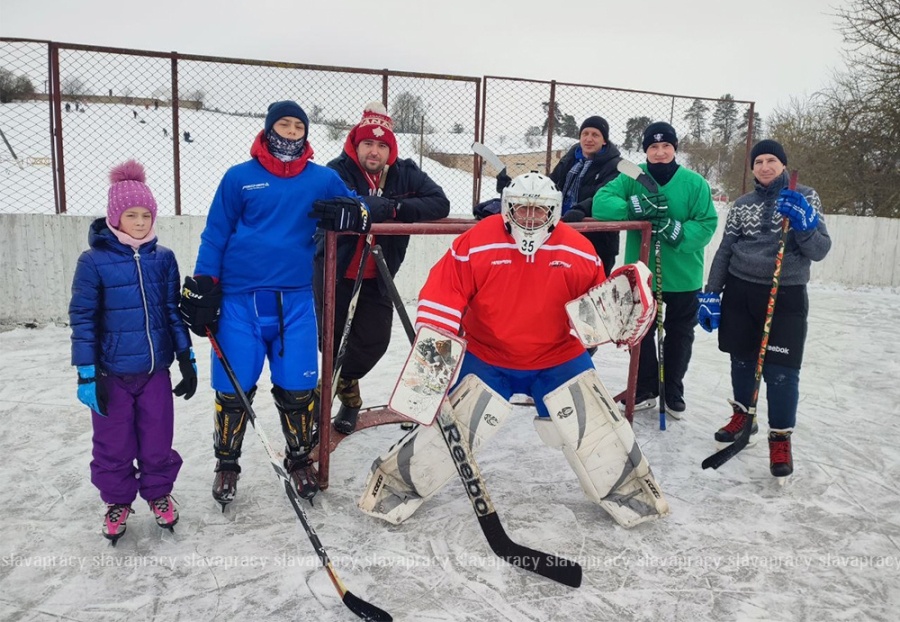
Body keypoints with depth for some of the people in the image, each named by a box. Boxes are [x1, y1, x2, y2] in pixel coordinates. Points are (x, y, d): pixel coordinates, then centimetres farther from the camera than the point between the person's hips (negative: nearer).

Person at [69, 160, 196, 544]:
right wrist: (87, 374, -9)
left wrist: (186, 359, 6)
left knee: (157, 440, 11)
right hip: (111, 375, -2)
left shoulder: (163, 259, 1)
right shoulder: (94, 261, -8)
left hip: (156, 371, 2)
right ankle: (117, 502, 32)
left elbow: (174, 310, 7)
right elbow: (82, 319, -6)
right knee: (114, 444, 11)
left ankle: (158, 492, 34)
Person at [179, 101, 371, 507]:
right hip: (239, 300, -1)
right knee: (233, 388, 5)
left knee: (297, 388, 4)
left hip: (295, 301, 1)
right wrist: (202, 289, 0)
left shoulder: (323, 179, 7)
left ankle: (300, 458, 28)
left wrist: (347, 215, -11)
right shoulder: (239, 178, 2)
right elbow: (215, 235, 4)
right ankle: (226, 463, 27)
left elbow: (357, 210, 13)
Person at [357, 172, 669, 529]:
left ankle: (629, 492, 30)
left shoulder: (578, 251, -9)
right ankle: (396, 487, 18)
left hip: (559, 359, 2)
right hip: (487, 359, -2)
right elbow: (443, 292, -13)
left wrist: (621, 308, -18)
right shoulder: (476, 243, -17)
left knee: (598, 428, 4)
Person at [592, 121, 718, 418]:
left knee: (679, 335, 13)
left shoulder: (694, 183, -8)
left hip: (683, 276, -1)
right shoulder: (632, 177, -5)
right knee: (641, 331, 12)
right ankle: (645, 389, 30)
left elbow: (707, 225, -12)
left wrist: (676, 230, -29)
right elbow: (601, 203, -16)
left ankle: (673, 392, 32)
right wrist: (636, 207, -30)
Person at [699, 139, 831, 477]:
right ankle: (743, 415, 33)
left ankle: (780, 439, 8)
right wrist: (711, 295, 2)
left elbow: (819, 251, -5)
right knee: (742, 359, 11)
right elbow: (725, 251, 8)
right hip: (740, 291, 3)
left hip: (786, 297, -3)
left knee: (780, 370, -6)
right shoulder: (742, 205, 8)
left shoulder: (804, 197, 2)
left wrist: (804, 224, -23)